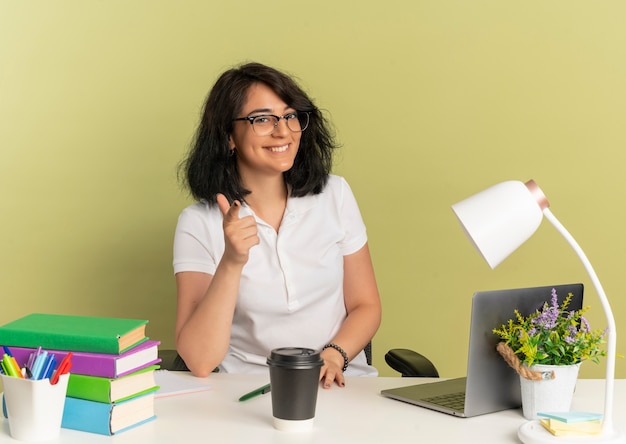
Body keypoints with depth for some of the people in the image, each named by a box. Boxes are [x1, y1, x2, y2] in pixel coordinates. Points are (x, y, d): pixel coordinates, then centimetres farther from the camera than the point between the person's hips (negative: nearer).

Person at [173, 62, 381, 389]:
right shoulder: (199, 223, -4)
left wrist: (333, 356, -10)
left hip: (340, 384, 2)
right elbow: (199, 361, -12)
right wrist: (231, 262, -23)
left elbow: (365, 306, 9)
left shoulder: (334, 195, 5)